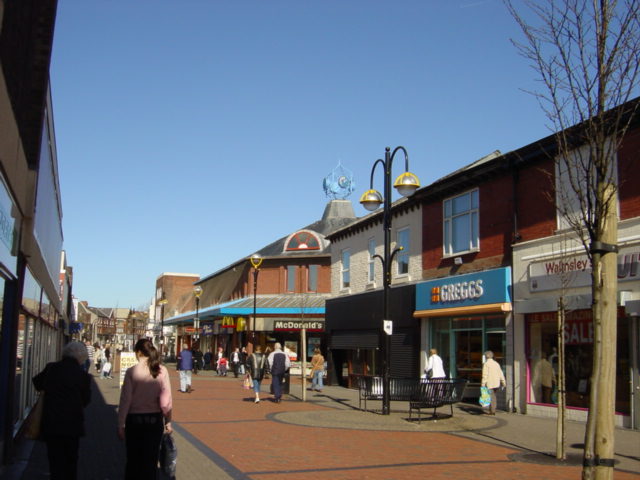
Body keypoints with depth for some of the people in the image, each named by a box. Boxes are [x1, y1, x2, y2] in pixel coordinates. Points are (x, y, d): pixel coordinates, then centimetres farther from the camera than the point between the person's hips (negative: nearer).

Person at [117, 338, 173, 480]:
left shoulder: (131, 371, -11)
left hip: (135, 420, -1)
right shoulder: (162, 370, -6)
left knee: (133, 459, 14)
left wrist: (120, 424, -2)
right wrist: (168, 421, 6)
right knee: (151, 460, 12)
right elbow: (167, 399, -4)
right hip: (155, 420, 2)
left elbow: (125, 400, -10)